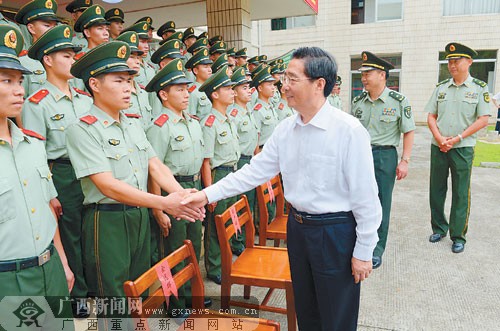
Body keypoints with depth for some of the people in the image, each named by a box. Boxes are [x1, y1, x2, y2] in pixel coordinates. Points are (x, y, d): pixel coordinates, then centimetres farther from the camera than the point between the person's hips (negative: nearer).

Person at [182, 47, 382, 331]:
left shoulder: (349, 130, -19)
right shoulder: (286, 129, 0)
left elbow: (365, 196, -15)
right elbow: (256, 170, 3)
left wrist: (363, 251, -10)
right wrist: (208, 194, -2)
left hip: (336, 232, -5)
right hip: (297, 227, 6)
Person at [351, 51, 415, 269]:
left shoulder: (398, 101, -6)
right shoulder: (358, 101, 5)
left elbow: (409, 132, -3)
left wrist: (404, 161, -9)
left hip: (384, 156, -3)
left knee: (381, 204, 5)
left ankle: (376, 250, 20)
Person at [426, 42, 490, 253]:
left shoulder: (479, 88, 0)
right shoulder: (441, 87, 8)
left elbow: (483, 120, -6)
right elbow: (431, 116, 7)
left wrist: (457, 138, -14)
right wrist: (439, 138, -9)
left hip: (463, 149, -3)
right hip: (438, 147, 3)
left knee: (461, 194, 3)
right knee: (436, 190, 10)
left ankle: (458, 236, 15)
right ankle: (439, 228, 27)